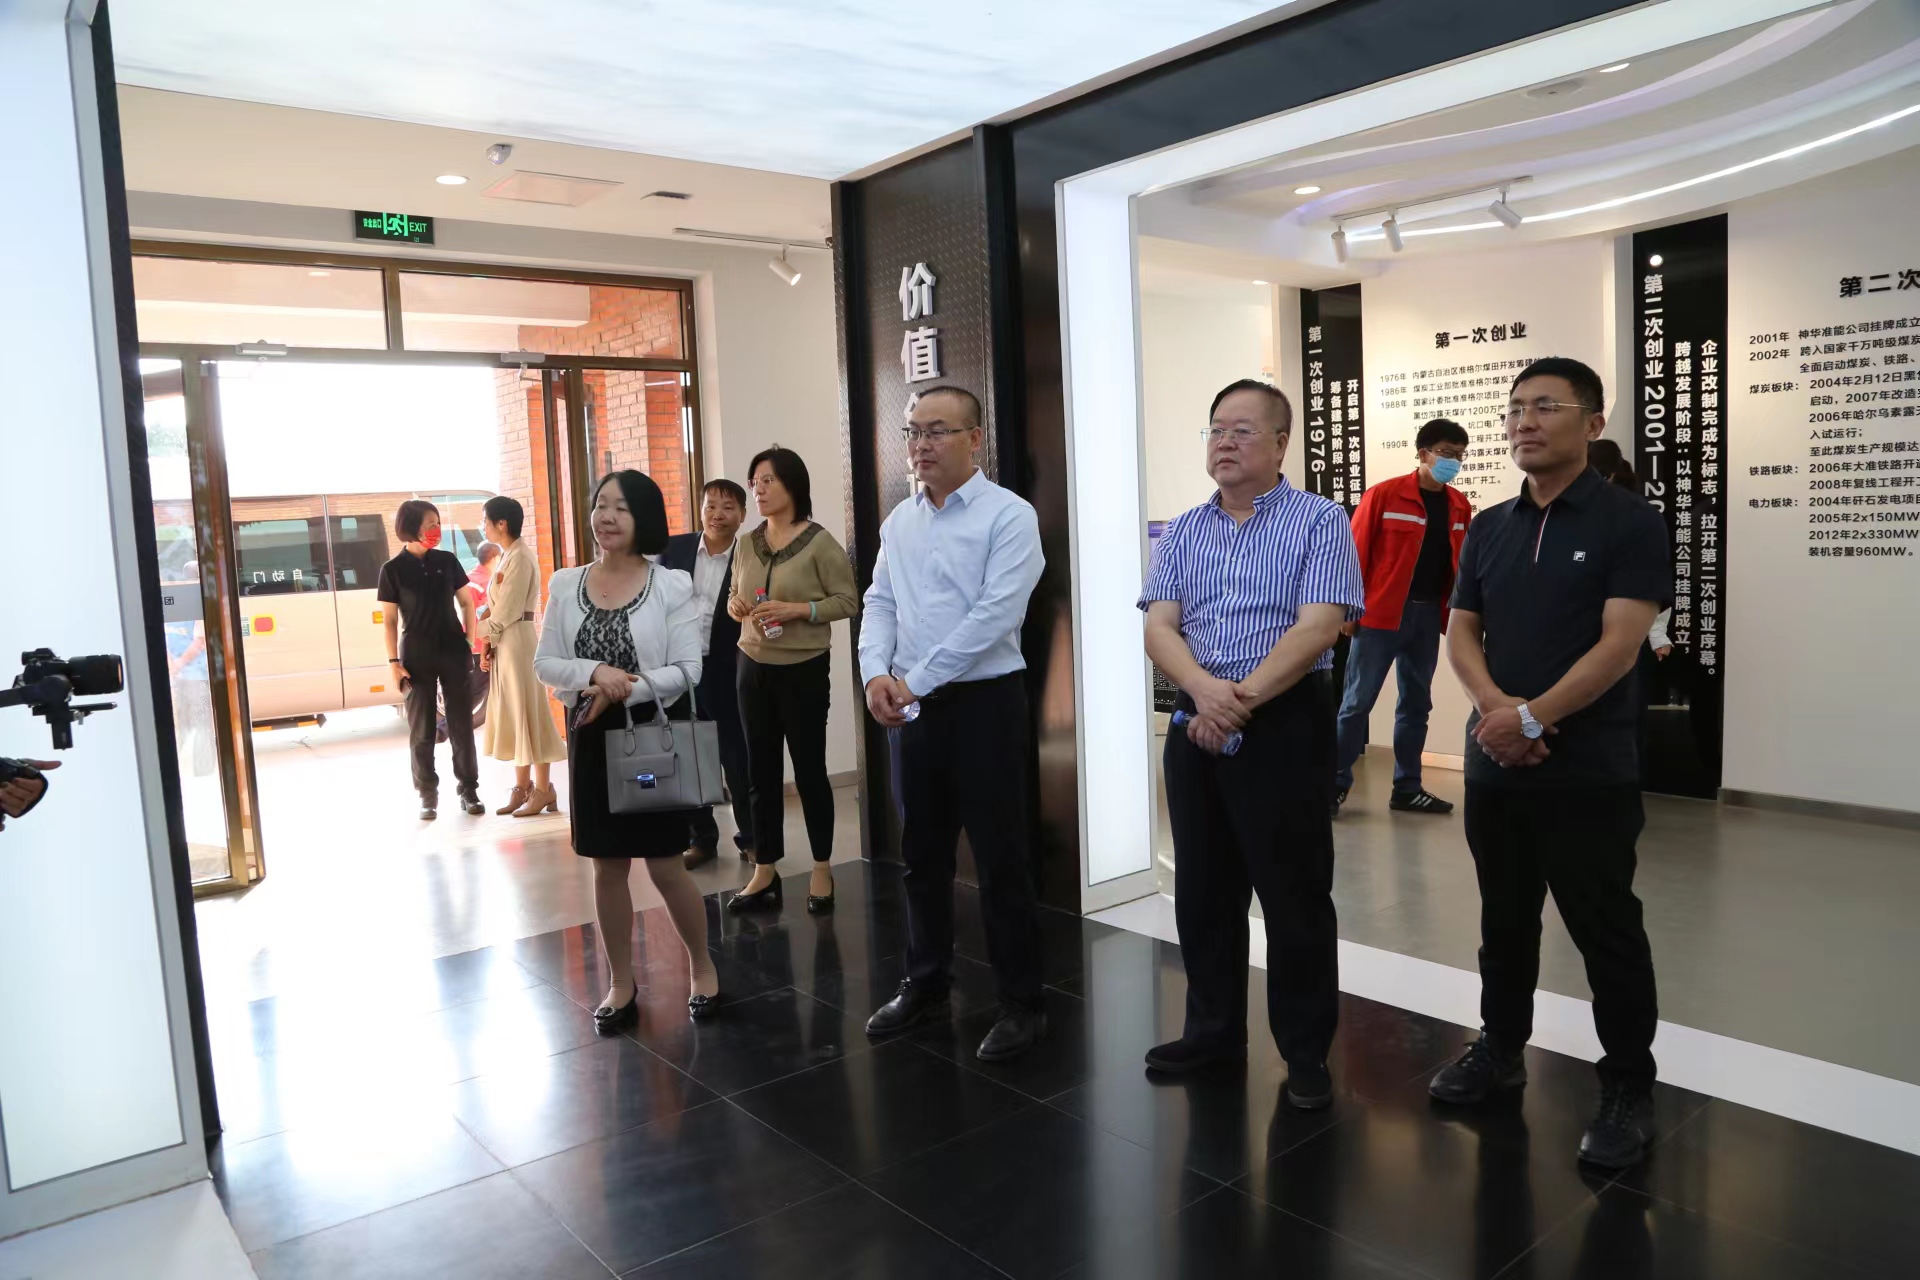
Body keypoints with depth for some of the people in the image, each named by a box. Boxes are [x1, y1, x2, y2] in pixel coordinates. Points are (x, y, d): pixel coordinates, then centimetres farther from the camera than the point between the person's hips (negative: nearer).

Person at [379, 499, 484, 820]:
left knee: (461, 723, 5)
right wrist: (394, 662, -6)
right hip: (417, 656, -2)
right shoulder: (393, 569, -3)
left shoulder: (447, 561, 4)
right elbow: (390, 620, -1)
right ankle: (428, 795, 14)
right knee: (421, 729, 5)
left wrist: (469, 641, 2)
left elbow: (466, 603, 11)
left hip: (453, 652, 2)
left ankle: (468, 789, 14)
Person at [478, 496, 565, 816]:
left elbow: (508, 609, -16)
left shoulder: (520, 557, -13)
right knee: (511, 715, 12)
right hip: (504, 642, 10)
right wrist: (489, 644, 5)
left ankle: (543, 790, 2)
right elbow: (498, 607, 14)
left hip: (518, 640, -10)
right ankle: (522, 786, 19)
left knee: (528, 712, -4)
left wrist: (488, 640, -6)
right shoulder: (508, 557, 15)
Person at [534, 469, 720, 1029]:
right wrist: (595, 673, -16)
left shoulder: (672, 585, -7)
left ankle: (702, 967, 25)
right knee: (608, 866, 10)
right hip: (592, 738, 3)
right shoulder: (565, 585, 3)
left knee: (665, 866, 2)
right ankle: (621, 984, 25)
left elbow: (687, 670, -9)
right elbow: (545, 663, 2)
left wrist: (626, 689, -21)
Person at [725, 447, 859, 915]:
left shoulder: (819, 542, -9)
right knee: (761, 772, 7)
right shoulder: (746, 544, 7)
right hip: (753, 668, 5)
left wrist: (798, 610, -21)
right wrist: (735, 606, -5)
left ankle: (822, 870, 17)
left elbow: (849, 601, -9)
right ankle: (764, 874, 17)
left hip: (804, 669, -5)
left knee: (809, 769, 3)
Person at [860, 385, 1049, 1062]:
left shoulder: (1008, 515, -10)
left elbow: (995, 614, -18)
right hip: (915, 707, 6)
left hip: (984, 701, -6)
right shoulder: (899, 522, 11)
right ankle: (925, 986, 32)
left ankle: (1021, 1005, 16)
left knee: (1000, 858, 1)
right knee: (922, 853, 16)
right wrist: (876, 674, -9)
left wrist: (915, 681, -17)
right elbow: (880, 604, 10)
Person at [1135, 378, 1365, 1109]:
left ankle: (1307, 1053, 19)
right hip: (1196, 728, 5)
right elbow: (1158, 627, 0)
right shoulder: (1182, 534, 11)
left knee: (1295, 897, 3)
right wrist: (1204, 690, -19)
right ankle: (1214, 1032, 29)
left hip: (1287, 726, -5)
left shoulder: (1320, 522, -4)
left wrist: (1242, 698, -19)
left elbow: (1318, 627, -15)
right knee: (1203, 892, 13)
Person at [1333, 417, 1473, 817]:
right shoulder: (1384, 495, -6)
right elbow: (1356, 554, -7)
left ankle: (1407, 788, 21)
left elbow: (1460, 565, 12)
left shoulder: (1460, 506, 9)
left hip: (1428, 616, 5)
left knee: (1416, 704, 12)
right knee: (1357, 702, -1)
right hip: (1380, 613, -5)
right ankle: (1336, 783, 8)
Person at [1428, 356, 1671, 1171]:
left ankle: (1629, 1088, 20)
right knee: (1504, 920, 17)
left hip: (1589, 773, -5)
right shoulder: (1487, 528, 10)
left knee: (1606, 932, 5)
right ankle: (1500, 1049, 33)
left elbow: (1619, 644, -14)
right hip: (1493, 766, 5)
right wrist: (1494, 706, -12)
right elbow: (1462, 633, 7)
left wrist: (1532, 717, -19)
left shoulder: (1629, 521, -6)